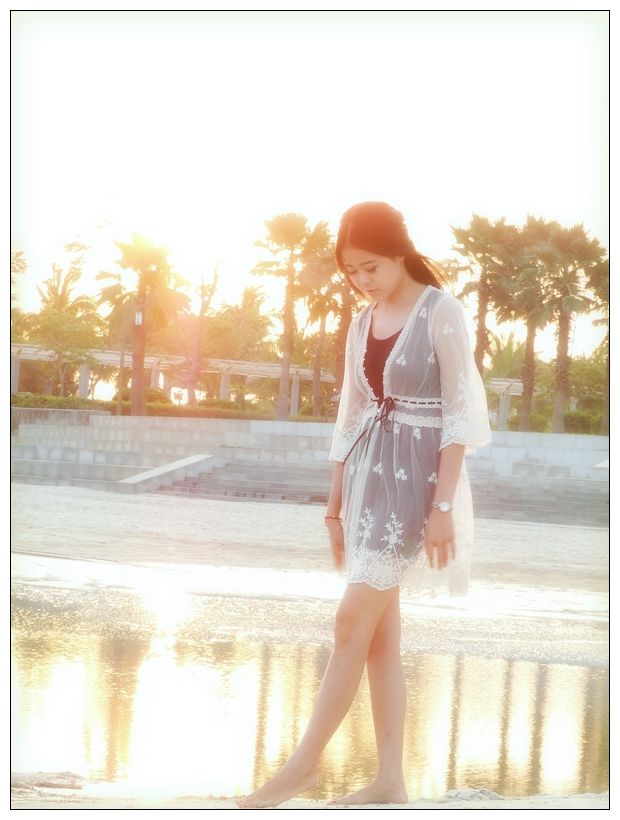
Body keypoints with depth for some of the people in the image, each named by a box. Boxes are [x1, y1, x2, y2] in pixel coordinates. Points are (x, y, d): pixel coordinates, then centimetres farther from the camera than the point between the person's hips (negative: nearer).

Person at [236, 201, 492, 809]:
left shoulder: (440, 313, -9)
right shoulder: (362, 324, 11)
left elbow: (460, 416, -12)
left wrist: (443, 506, -17)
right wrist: (335, 504, 15)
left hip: (417, 478, -7)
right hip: (367, 480, 7)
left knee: (353, 621, -9)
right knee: (380, 633, 6)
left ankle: (304, 763, 1)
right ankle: (390, 781, 11)